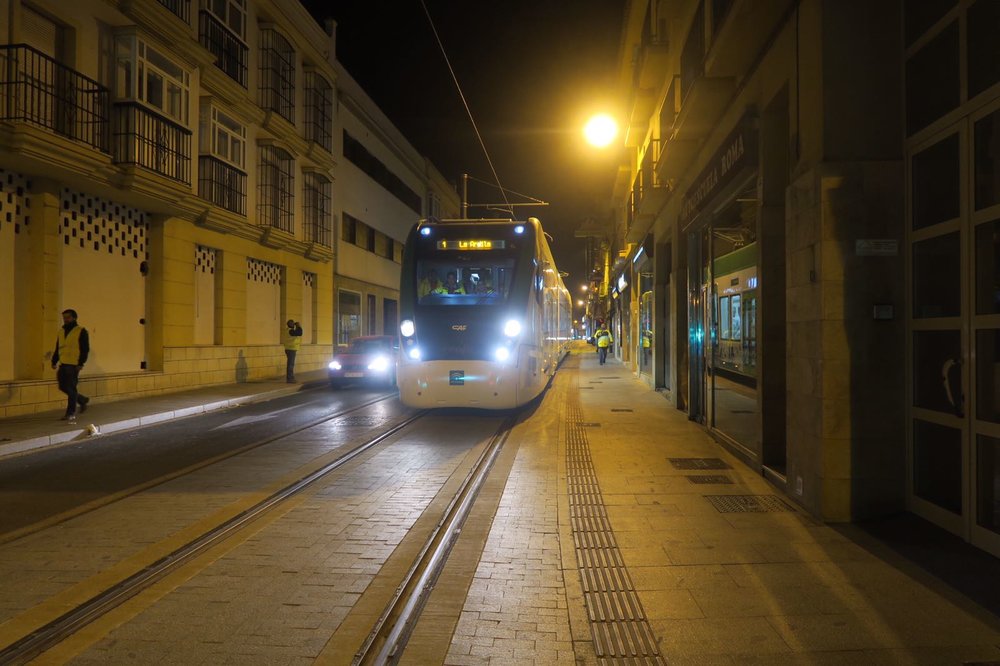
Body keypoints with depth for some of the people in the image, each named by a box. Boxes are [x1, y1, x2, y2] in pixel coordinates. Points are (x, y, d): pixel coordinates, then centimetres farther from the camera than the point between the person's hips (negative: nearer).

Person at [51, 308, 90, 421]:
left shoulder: (81, 331, -4)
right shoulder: (61, 332, 17)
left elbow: (85, 349, -9)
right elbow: (57, 349, 21)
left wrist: (81, 364, -15)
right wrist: (54, 362, 12)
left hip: (74, 365, -7)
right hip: (63, 364, 7)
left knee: (71, 388, -5)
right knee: (63, 387, 9)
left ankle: (71, 414, 1)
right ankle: (83, 400, 29)